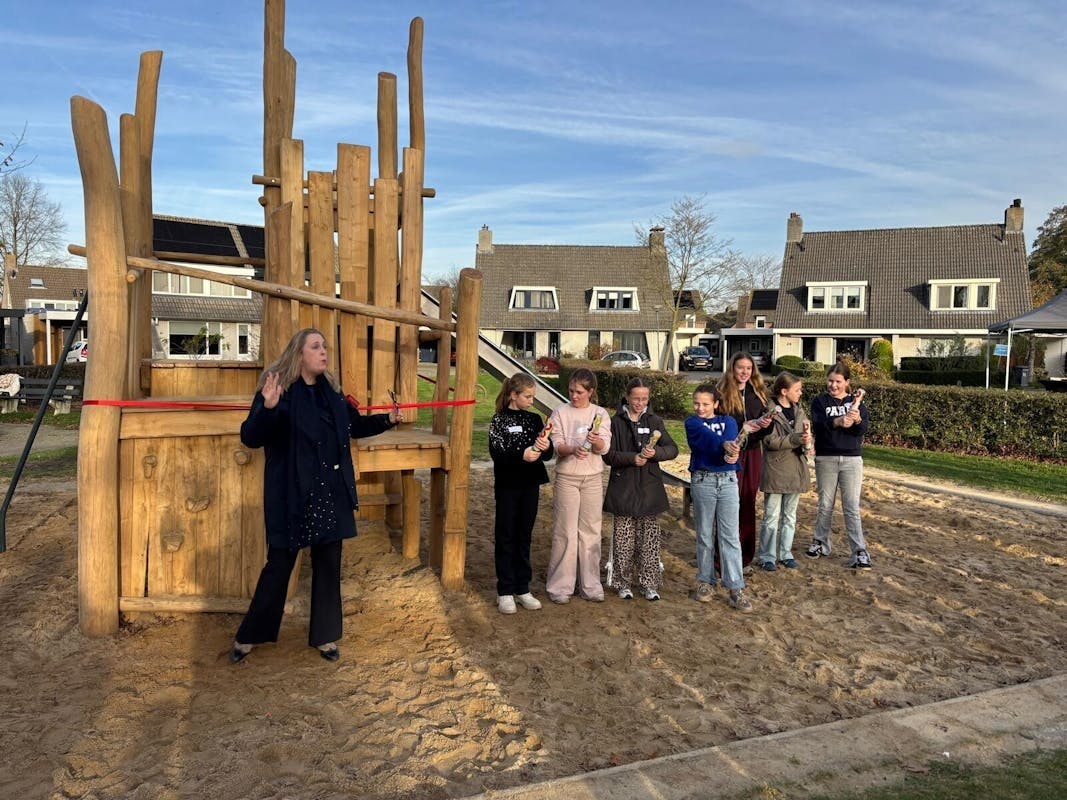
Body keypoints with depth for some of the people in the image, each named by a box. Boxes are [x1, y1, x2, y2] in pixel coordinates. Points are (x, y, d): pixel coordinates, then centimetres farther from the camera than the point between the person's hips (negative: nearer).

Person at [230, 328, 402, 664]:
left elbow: (354, 425, 22)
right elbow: (249, 437, -19)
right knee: (279, 564, 5)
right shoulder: (277, 388, -12)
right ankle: (247, 637, 26)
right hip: (292, 494, -6)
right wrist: (268, 408, -36)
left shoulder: (330, 389, 8)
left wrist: (386, 420, 8)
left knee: (329, 564, 13)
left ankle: (325, 636, 28)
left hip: (331, 493, 6)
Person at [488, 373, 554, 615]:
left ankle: (522, 589, 21)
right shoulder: (500, 420, -6)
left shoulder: (534, 419, 6)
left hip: (530, 486, 4)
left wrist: (546, 447, -19)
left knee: (524, 537, 12)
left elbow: (548, 455, 4)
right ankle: (505, 592, 12)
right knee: (505, 537, 4)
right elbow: (496, 453, -16)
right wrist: (521, 455, -31)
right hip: (507, 486, -4)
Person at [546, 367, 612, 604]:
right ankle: (560, 586, 10)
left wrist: (596, 441, -31)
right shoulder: (560, 413, -1)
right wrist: (573, 449, -29)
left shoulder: (600, 414, 3)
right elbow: (557, 445, -8)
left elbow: (604, 447, -8)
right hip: (567, 477, -2)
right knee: (565, 531, 1)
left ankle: (590, 585, 19)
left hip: (593, 478, 2)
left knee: (591, 531, 8)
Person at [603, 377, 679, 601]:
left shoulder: (654, 421, 7)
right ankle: (624, 583, 16)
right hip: (623, 489, -2)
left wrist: (655, 452, -19)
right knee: (624, 540, 3)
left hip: (649, 489, 2)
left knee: (649, 539, 6)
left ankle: (649, 583, 16)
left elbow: (673, 449, 1)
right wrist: (632, 458, -20)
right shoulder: (616, 422, 0)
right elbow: (608, 454, -5)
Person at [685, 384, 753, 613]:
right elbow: (708, 436, -17)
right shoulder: (692, 422, 3)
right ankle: (705, 581, 20)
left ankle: (736, 588, 1)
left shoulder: (728, 421, 9)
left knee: (730, 535, 0)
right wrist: (726, 447, -34)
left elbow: (730, 440, -10)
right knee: (704, 535, 7)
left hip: (728, 480, 1)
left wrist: (729, 454, -32)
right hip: (702, 481, -1)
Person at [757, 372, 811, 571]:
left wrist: (806, 437, -17)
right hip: (775, 470, -6)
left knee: (790, 516, 14)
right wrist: (796, 439, -26)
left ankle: (786, 553, 26)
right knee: (772, 516, 0)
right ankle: (767, 556, 10)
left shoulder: (799, 411, 11)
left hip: (795, 470, 6)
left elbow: (806, 438, 6)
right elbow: (771, 441, -17)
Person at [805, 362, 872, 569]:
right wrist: (837, 422, -35)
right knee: (825, 504, 9)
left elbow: (864, 428, -6)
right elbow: (818, 424, -17)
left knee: (852, 507, -2)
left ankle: (860, 552, -2)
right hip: (826, 459, 0)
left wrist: (857, 419, -27)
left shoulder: (856, 401, 7)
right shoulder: (820, 401, 2)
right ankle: (821, 543, 25)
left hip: (852, 459, 0)